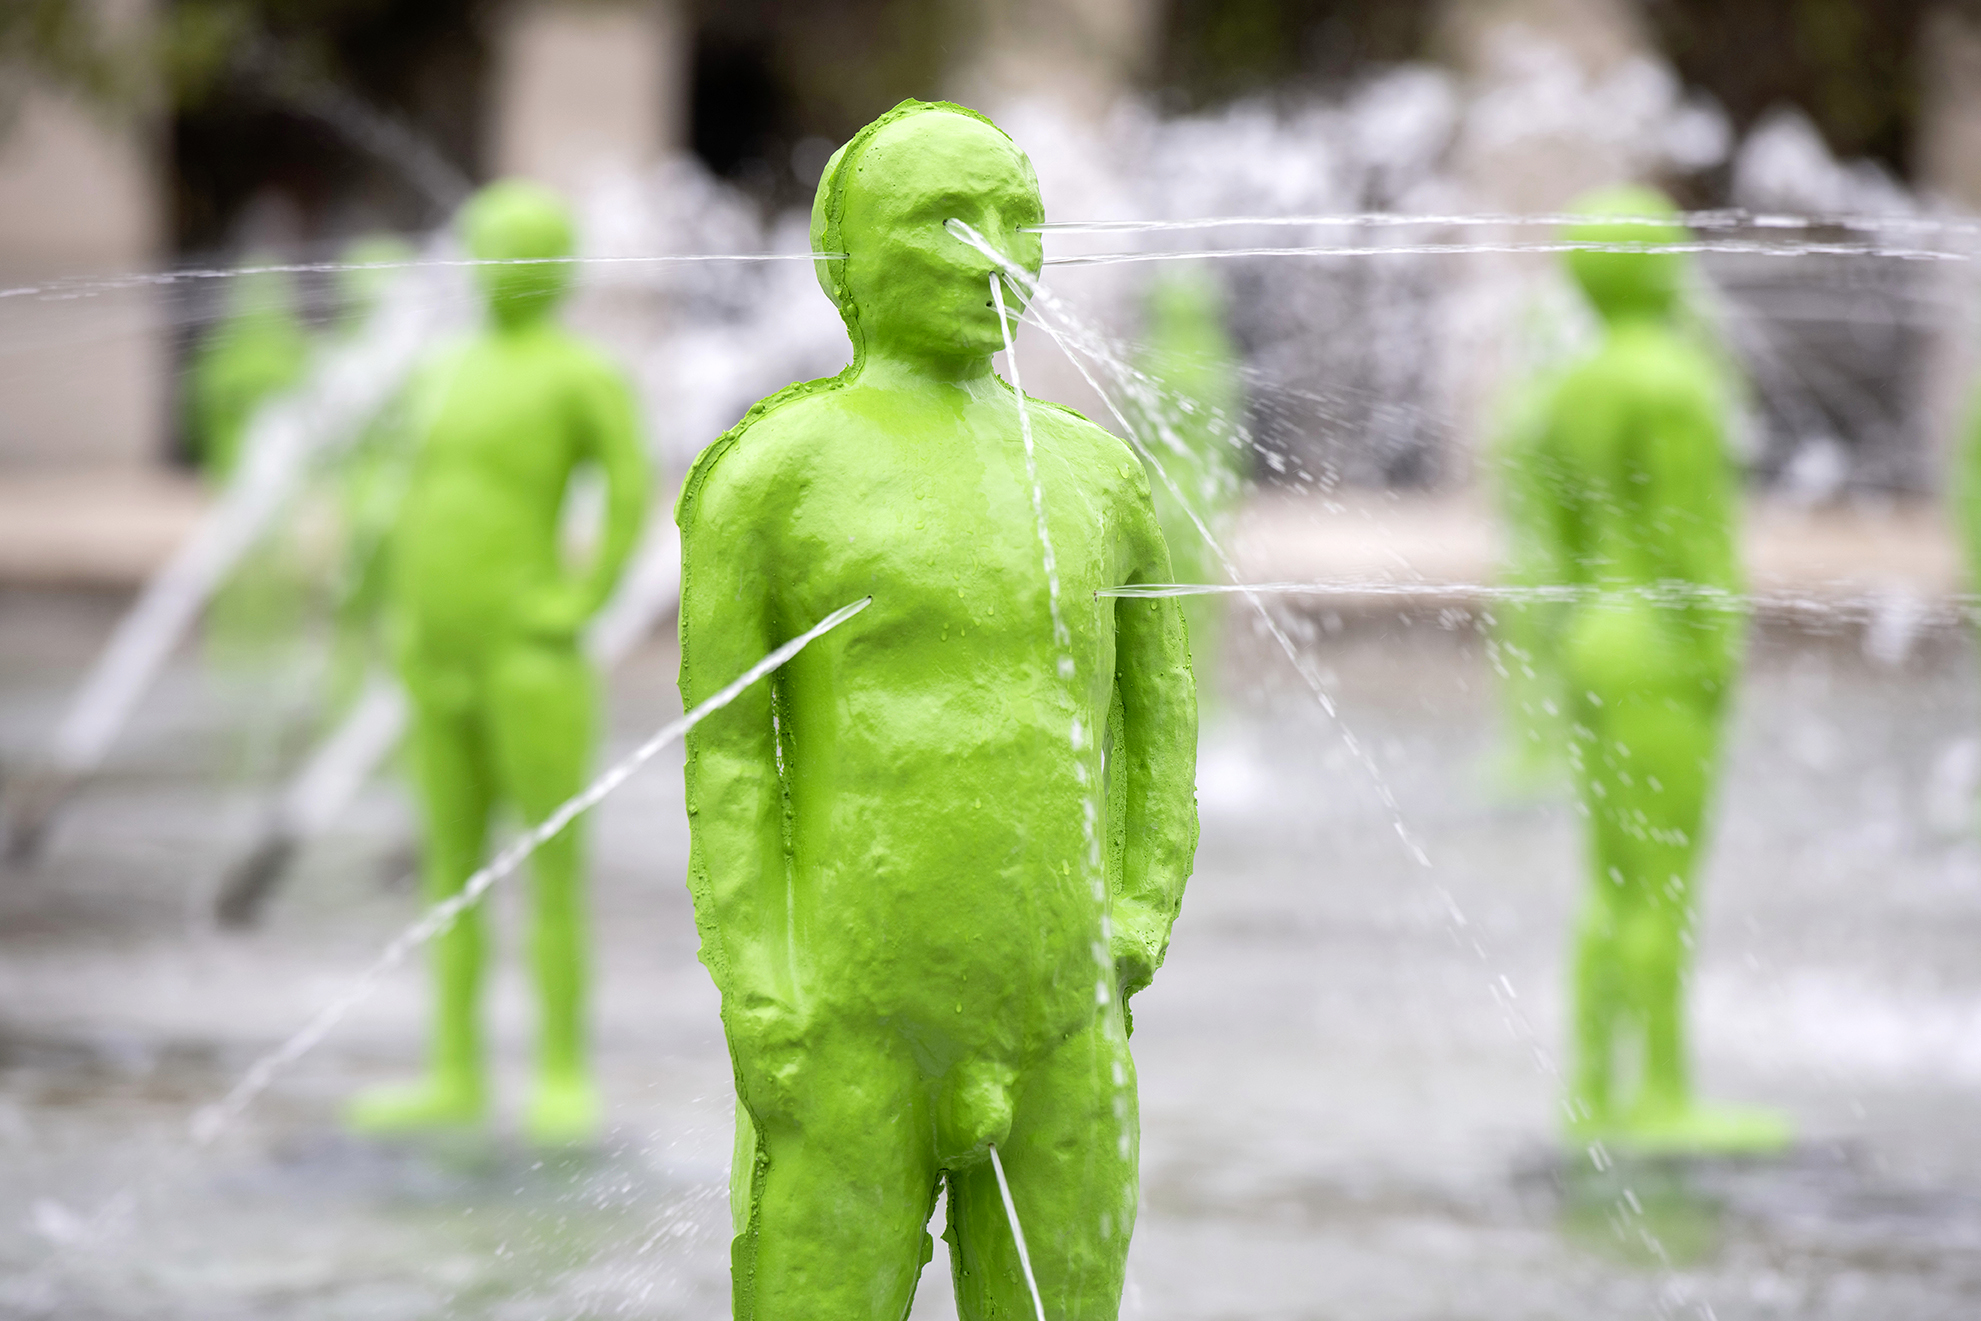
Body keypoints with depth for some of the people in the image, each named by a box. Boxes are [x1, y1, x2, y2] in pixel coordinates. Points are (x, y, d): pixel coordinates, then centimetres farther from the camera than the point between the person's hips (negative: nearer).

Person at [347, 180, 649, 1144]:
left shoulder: (585, 376, -8)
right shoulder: (446, 374, 14)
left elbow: (631, 498, -17)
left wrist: (578, 606, -18)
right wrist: (406, 611, 12)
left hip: (528, 661, -8)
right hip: (440, 659, 8)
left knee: (551, 872, -4)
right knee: (450, 867, 9)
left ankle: (564, 1082, 0)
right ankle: (454, 1079, 13)